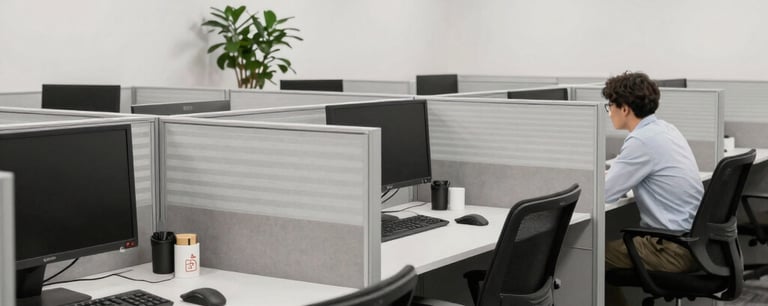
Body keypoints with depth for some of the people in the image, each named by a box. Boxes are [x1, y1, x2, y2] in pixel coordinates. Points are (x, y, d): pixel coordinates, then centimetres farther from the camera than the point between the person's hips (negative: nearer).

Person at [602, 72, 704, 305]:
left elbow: (604, 193, -15)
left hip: (674, 248, -9)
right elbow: (625, 179, 24)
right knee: (611, 245, 20)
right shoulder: (664, 129, 10)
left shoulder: (642, 140, -19)